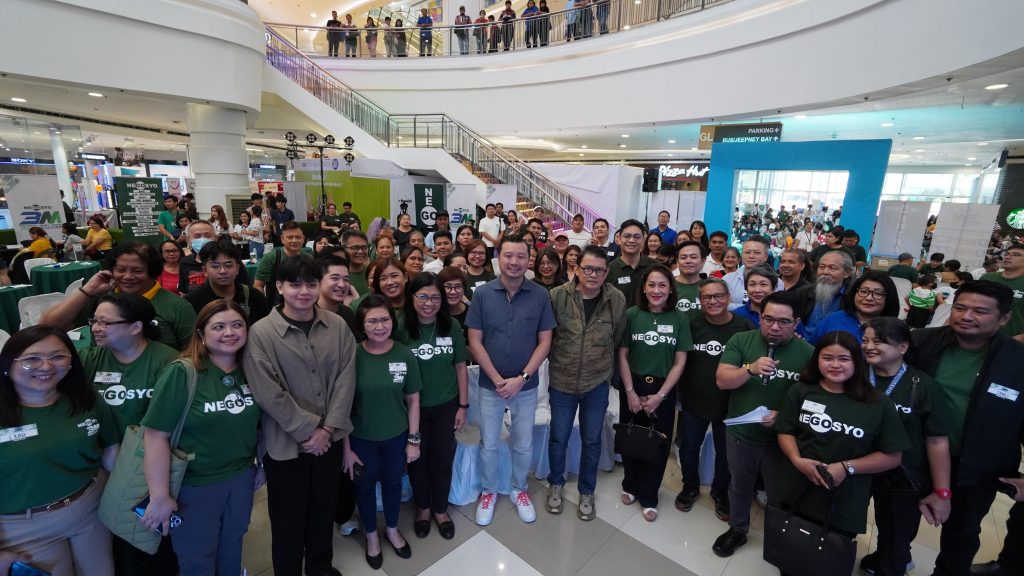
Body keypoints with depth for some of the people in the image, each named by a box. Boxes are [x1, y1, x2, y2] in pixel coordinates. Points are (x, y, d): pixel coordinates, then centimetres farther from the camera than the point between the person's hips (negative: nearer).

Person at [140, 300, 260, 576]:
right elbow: (156, 435, -19)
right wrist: (160, 497, -18)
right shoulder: (181, 373, -20)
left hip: (241, 477, 4)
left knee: (232, 550, 25)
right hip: (194, 484, -4)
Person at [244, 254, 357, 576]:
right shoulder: (260, 333, -12)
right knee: (288, 519, 14)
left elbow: (345, 379, -4)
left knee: (324, 511, 21)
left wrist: (327, 428, -11)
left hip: (330, 438, 3)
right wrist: (308, 430, -14)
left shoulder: (338, 326, -3)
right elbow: (268, 393, -16)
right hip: (286, 442, -3)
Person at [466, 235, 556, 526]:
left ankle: (519, 489, 42)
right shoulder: (482, 293, -9)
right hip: (490, 384, 0)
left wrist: (521, 378, -13)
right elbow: (474, 342, -8)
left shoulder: (540, 295, -9)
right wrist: (498, 379, -13)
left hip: (526, 385, 1)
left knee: (523, 444, 17)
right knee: (488, 444, 16)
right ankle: (488, 491, 40)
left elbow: (545, 342, -5)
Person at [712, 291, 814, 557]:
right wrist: (750, 369, -32)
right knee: (739, 487, 23)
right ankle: (737, 530, 47)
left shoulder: (807, 353, -11)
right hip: (740, 434, 1)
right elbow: (722, 380, -16)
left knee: (779, 493, 21)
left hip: (782, 438, 0)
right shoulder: (740, 341, -11)